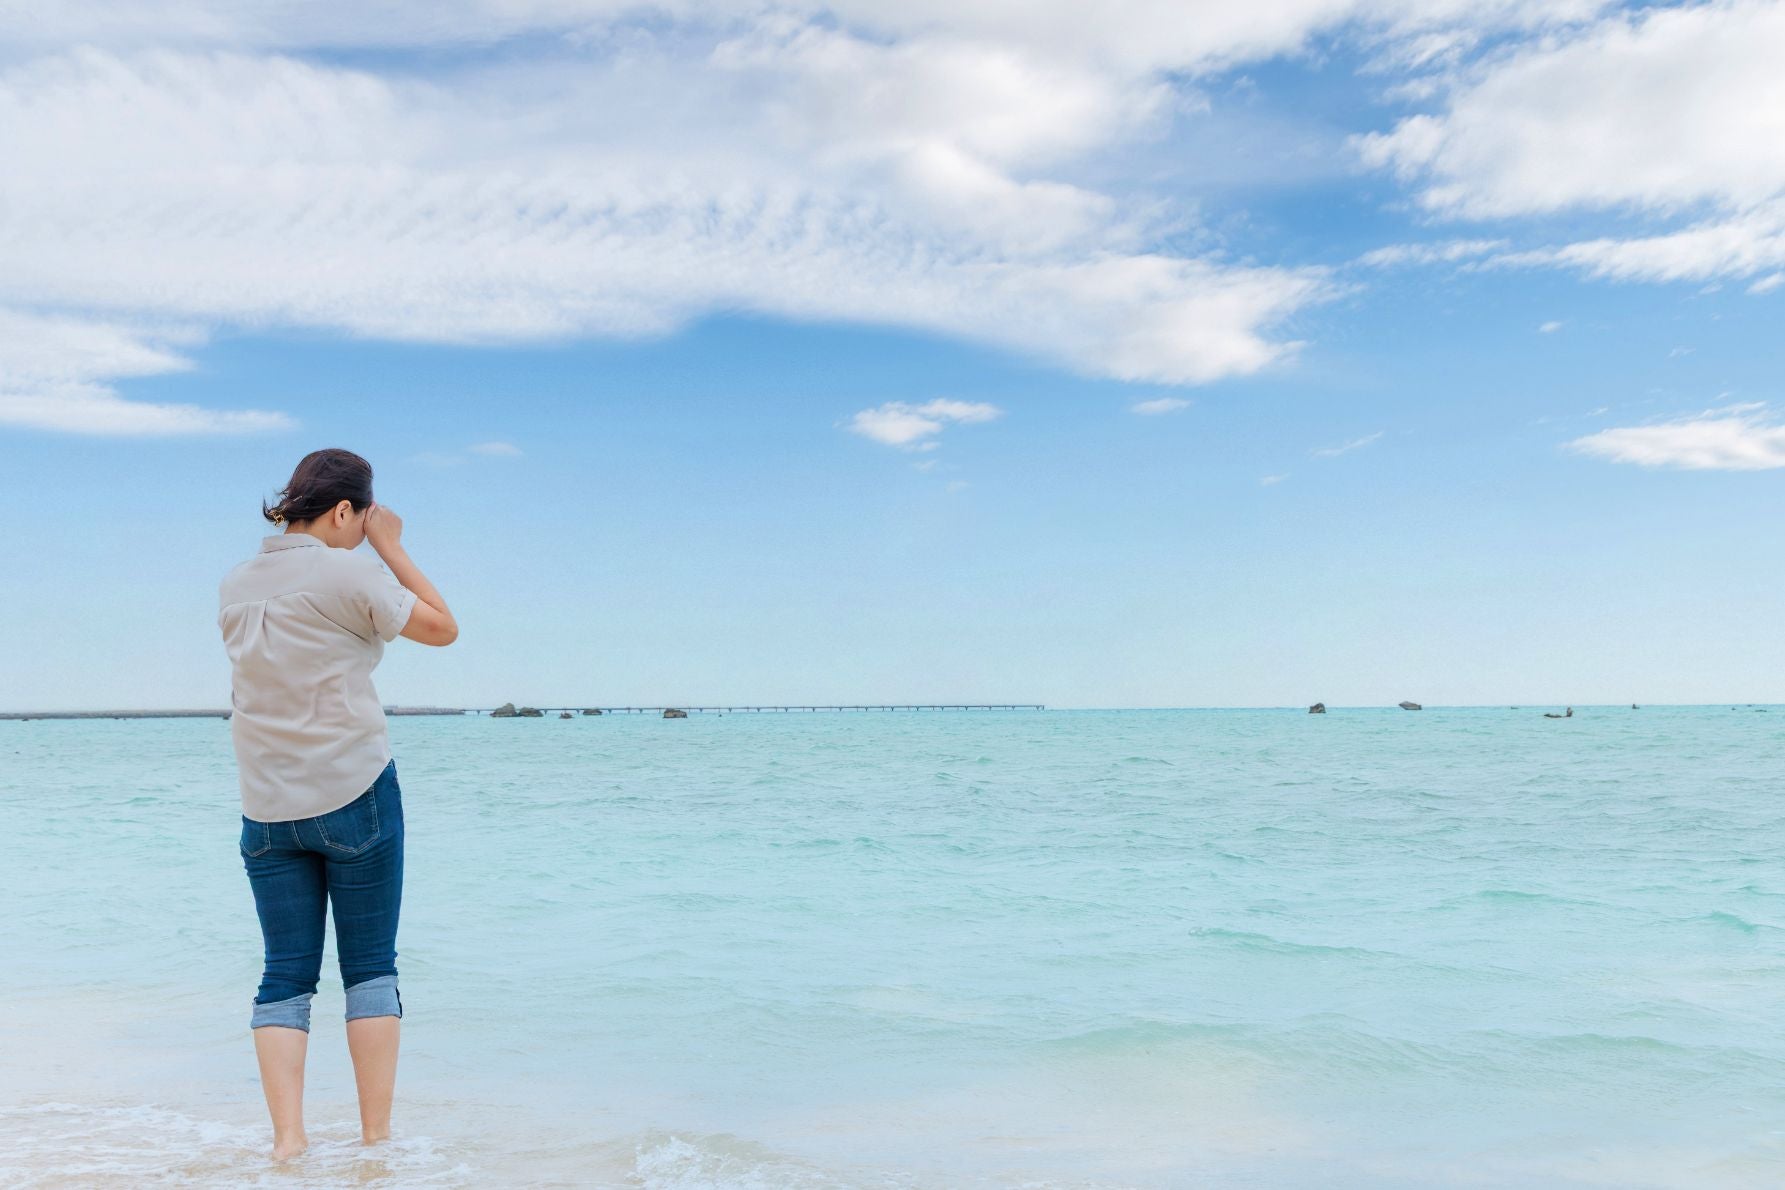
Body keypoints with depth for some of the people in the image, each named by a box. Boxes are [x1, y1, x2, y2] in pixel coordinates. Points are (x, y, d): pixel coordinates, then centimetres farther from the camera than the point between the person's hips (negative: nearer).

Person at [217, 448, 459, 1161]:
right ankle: (375, 1137, 7)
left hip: (266, 809, 5)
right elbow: (442, 628, -2)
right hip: (355, 796, -5)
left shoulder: (235, 586, 7)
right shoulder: (347, 575, -12)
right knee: (371, 968, 4)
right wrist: (391, 547, 4)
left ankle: (287, 1140, 3)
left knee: (285, 972, 8)